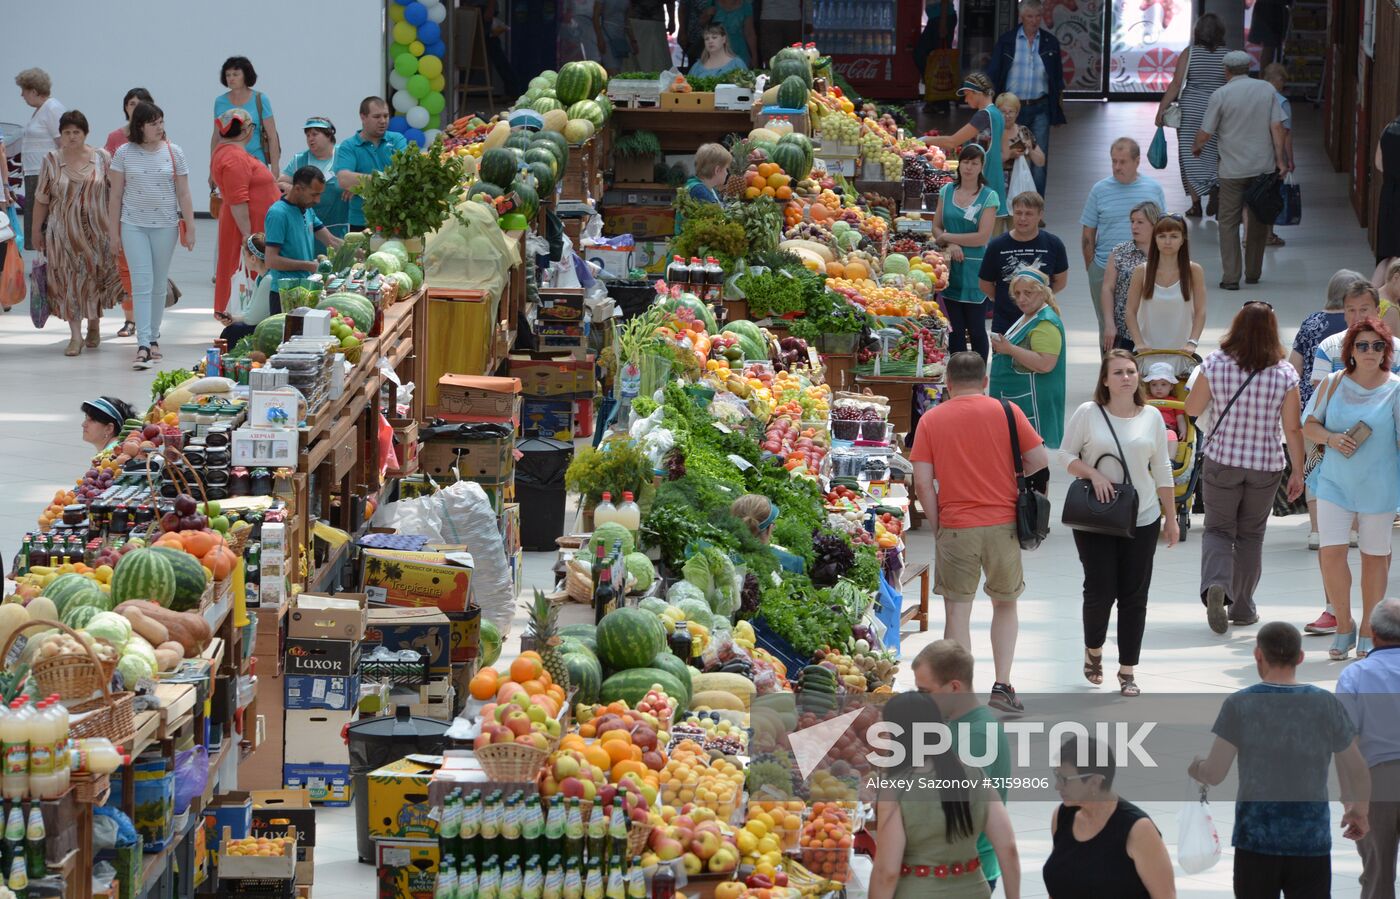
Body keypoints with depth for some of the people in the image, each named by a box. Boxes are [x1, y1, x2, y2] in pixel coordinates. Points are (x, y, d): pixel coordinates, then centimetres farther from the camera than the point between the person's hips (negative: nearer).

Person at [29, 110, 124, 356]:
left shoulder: (101, 159, 0)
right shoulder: (51, 161, 1)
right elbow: (41, 199, 5)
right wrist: (36, 231, 5)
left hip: (96, 231, 0)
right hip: (62, 232, 0)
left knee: (95, 278, 5)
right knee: (68, 281, -3)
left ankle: (94, 325, 28)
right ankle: (75, 334, 0)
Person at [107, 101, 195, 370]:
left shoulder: (173, 152, 2)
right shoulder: (125, 154, -1)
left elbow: (183, 194, 4)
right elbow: (115, 195, 3)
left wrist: (190, 228, 1)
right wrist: (113, 230, 2)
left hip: (165, 226, 2)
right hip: (133, 226, -1)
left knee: (159, 285, 9)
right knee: (141, 284, -10)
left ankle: (153, 336, 23)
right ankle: (143, 345, -15)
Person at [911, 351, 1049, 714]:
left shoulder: (930, 420, 1)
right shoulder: (1006, 412, 1)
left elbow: (922, 483, -4)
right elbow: (1039, 460, 0)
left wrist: (937, 527, 6)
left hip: (955, 530, -1)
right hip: (1004, 524, 1)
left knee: (957, 612, 5)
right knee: (1005, 605, 18)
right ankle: (1002, 684, 9)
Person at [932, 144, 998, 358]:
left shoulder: (988, 197, -4)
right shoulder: (947, 191, 8)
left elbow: (982, 237, -10)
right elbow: (936, 227, 8)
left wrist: (947, 237, -8)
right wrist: (950, 246, -11)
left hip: (975, 270, -3)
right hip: (950, 268, 3)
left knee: (976, 330, 4)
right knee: (954, 330, 7)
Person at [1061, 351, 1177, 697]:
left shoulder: (1152, 417, 5)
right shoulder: (1088, 413, -3)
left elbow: (1162, 470, 10)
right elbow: (1067, 455, 2)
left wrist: (1171, 518, 10)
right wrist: (1094, 474, -17)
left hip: (1141, 521, 2)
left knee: (1134, 596, 2)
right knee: (1100, 591, -4)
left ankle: (1127, 670, 11)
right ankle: (1093, 650, 26)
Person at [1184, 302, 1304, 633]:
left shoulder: (1215, 364, -12)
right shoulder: (1284, 373, -12)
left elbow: (1192, 409, -1)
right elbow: (1293, 429, -7)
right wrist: (1297, 472, 2)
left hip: (1221, 460, 0)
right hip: (1265, 466, 1)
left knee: (1218, 530, 11)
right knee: (1251, 535, 17)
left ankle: (1215, 583, -17)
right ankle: (1242, 607, 24)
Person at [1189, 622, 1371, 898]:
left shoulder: (1239, 705, -5)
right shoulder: (1328, 705, 0)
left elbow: (1214, 774, -7)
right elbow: (1358, 773, 5)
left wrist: (1196, 769, 16)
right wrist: (1358, 812, 24)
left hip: (1256, 838, -1)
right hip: (1312, 842, 1)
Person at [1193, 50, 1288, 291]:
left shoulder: (1220, 95, -7)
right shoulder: (1266, 89, 1)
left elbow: (1205, 134, -4)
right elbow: (1276, 127, -3)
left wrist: (1196, 147, 16)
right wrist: (1280, 159, 1)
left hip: (1233, 169, -3)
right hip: (1263, 167, 3)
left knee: (1228, 222, 4)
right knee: (1258, 221, 14)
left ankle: (1230, 277, -3)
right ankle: (1253, 273, 21)